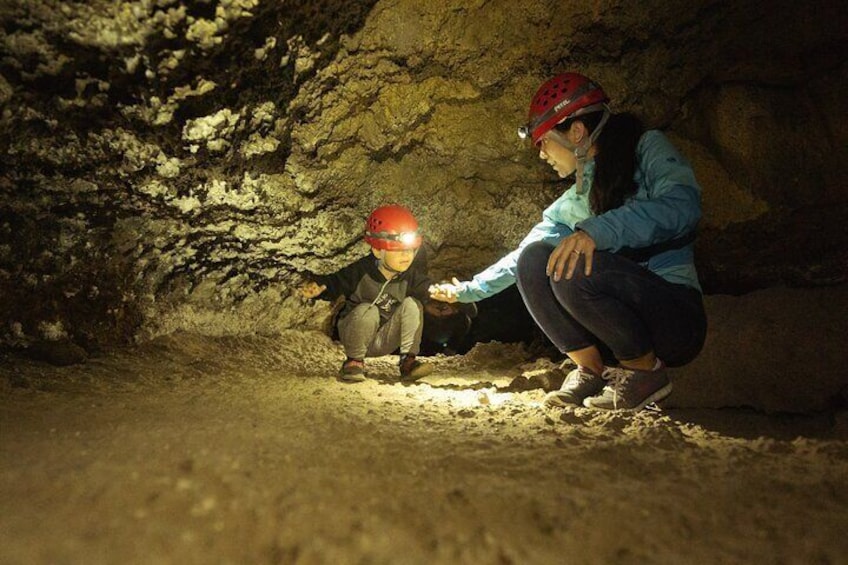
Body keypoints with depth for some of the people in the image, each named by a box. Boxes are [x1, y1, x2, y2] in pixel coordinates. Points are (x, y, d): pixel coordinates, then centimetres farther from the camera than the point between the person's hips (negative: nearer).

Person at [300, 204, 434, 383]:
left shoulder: (412, 276, -10)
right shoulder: (360, 271, -21)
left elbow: (428, 290, -7)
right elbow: (336, 282, -16)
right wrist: (317, 286, -34)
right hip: (355, 333, -2)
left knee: (411, 304, -20)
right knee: (368, 311, -36)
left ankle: (408, 360, -12)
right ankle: (354, 361, -11)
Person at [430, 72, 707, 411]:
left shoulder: (648, 149, -4)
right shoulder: (571, 203, 11)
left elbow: (683, 206, -25)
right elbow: (520, 257, 19)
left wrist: (599, 229, -36)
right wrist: (469, 290, 19)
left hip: (678, 318, -5)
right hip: (625, 321, 5)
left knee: (573, 268, -29)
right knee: (533, 259, -11)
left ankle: (647, 371, -10)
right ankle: (591, 370, -5)